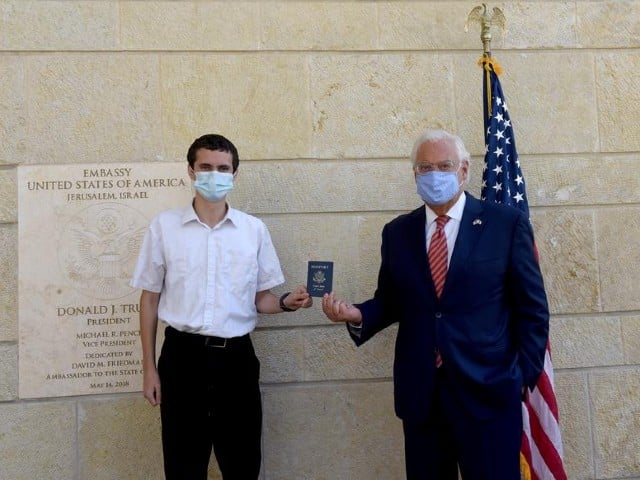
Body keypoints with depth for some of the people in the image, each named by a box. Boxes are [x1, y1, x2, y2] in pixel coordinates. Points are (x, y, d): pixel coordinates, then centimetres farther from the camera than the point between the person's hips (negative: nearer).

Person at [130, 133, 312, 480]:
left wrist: (287, 302, -15)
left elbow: (260, 299, 8)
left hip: (236, 357, 1)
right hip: (182, 356, -1)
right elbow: (150, 298, 4)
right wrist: (149, 367, 3)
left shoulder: (255, 230, 3)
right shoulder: (164, 226, 0)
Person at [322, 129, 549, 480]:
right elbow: (390, 302, 10)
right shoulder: (397, 232, 6)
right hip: (419, 392, 3)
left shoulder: (507, 223, -2)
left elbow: (532, 308, 1)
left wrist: (525, 374, -3)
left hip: (488, 390, -2)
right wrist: (357, 315, -10)